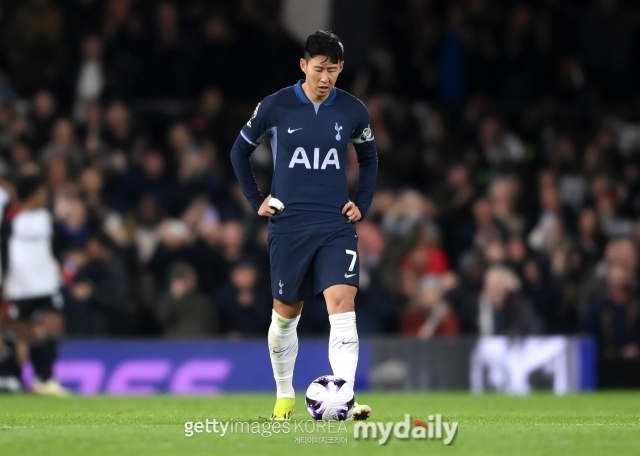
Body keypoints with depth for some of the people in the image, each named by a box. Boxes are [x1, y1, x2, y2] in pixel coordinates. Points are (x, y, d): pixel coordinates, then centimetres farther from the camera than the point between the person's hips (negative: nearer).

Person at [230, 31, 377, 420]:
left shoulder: (353, 111, 1)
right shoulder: (275, 107, -4)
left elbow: (369, 159, 19)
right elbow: (240, 151, 11)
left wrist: (362, 204, 8)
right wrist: (257, 201, 5)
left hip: (337, 226, 0)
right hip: (288, 226, 0)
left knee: (342, 303, -17)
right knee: (286, 313, 10)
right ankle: (285, 396, 29)